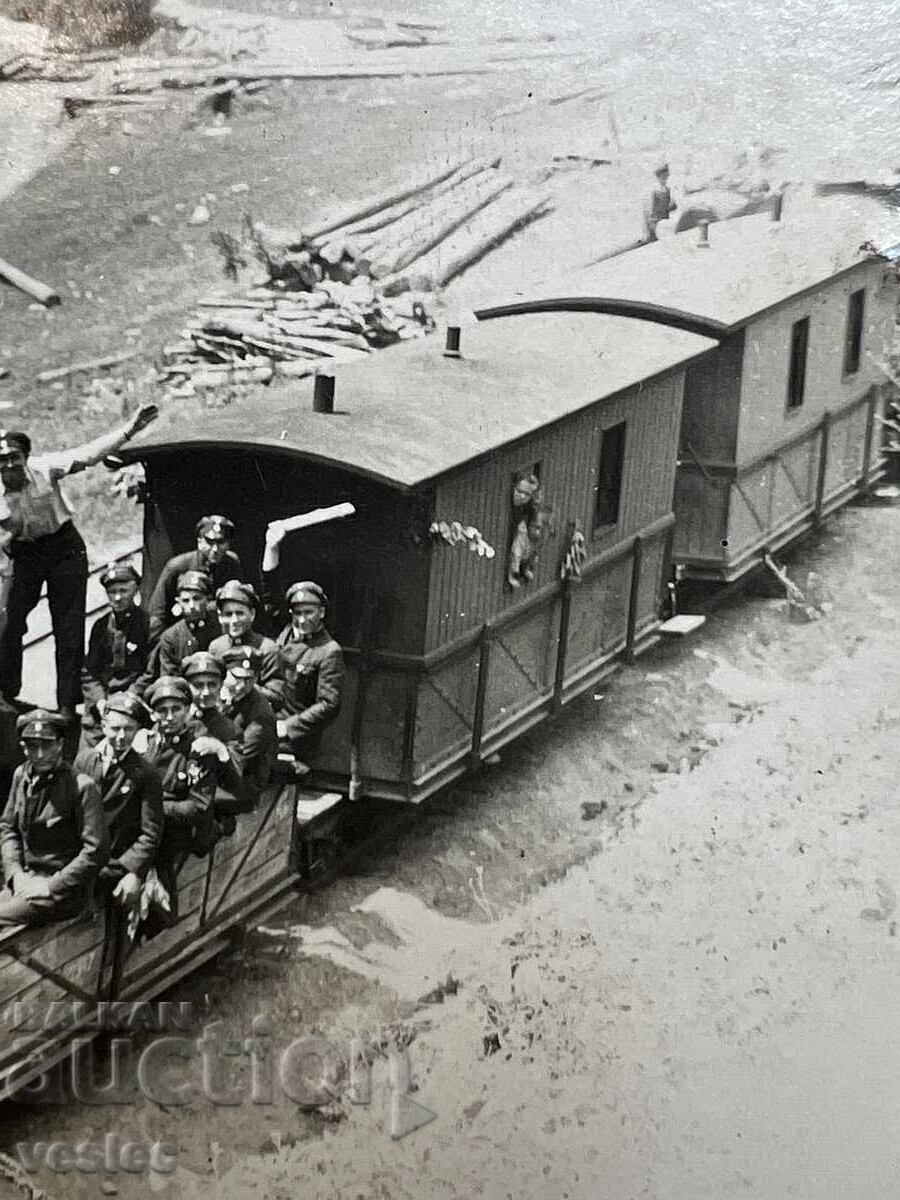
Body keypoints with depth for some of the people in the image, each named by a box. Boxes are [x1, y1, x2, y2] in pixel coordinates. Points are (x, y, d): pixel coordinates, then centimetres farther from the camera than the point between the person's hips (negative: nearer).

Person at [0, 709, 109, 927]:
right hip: (26, 881, 7)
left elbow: (96, 852, -16)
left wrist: (51, 887, -17)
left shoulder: (82, 787, -14)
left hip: (64, 891, -7)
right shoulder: (21, 775, 5)